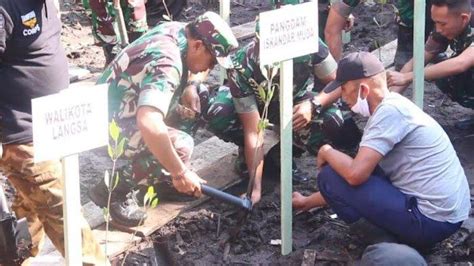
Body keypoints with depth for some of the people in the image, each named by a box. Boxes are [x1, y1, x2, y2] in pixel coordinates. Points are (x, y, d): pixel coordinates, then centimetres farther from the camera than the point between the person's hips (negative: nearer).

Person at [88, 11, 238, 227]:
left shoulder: (175, 30, -2)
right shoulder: (166, 63, -30)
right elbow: (148, 123, -45)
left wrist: (189, 89, 3)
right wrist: (180, 172, -36)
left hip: (125, 110, 10)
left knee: (192, 94, 10)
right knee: (180, 145, -27)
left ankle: (160, 172, 15)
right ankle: (113, 190, -10)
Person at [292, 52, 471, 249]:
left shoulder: (390, 111, -16)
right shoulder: (393, 106, 14)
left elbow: (355, 174, -25)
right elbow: (362, 172, 23)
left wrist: (327, 152, -3)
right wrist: (308, 202, 29)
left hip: (431, 222, -10)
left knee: (330, 176, -6)